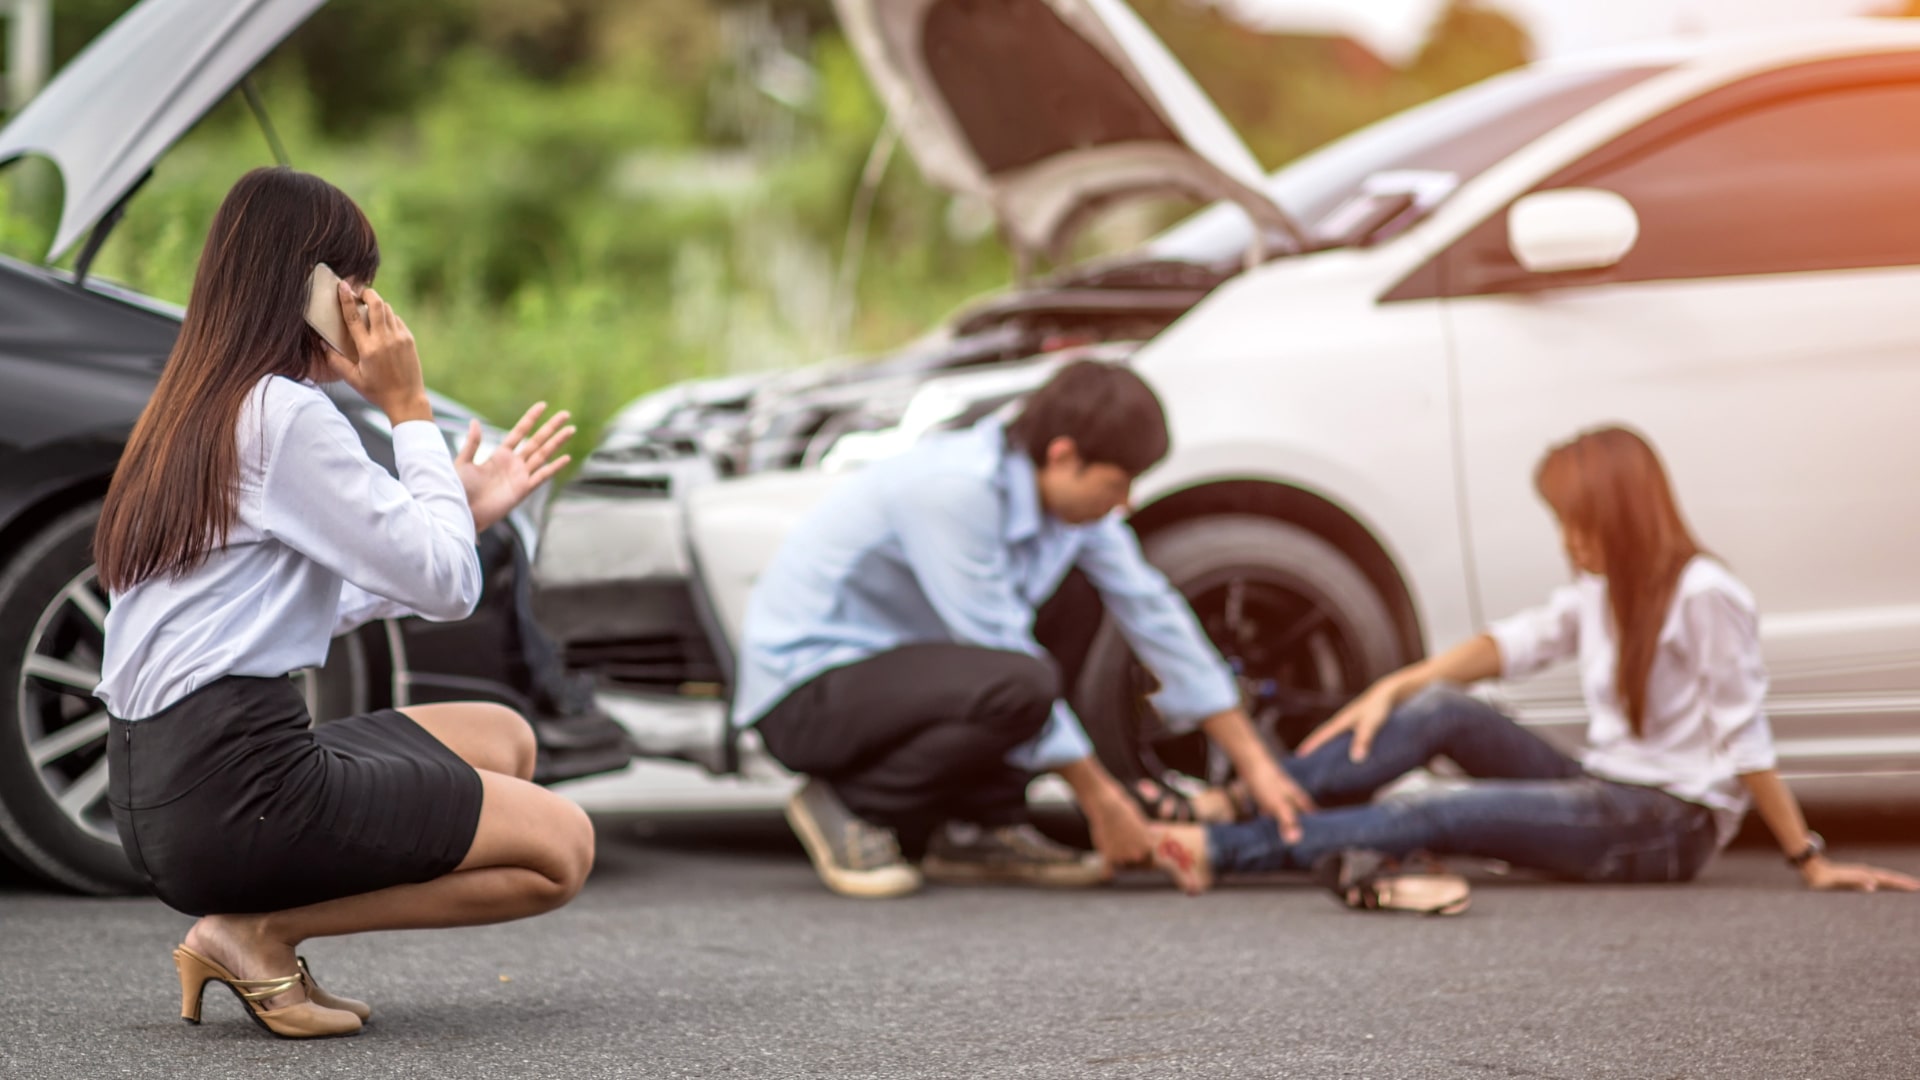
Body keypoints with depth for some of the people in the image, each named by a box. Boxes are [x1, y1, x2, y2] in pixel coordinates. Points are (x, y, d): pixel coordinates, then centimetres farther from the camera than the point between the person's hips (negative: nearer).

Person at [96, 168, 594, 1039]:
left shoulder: (194, 413, 16)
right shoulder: (285, 414, -13)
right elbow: (448, 586, -10)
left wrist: (467, 508, 20)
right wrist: (408, 409, -2)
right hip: (235, 792, -10)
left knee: (504, 739, 20)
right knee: (560, 848, -2)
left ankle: (253, 932, 6)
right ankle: (259, 932, -5)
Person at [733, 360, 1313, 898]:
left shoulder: (1069, 497, 0)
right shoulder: (955, 488, -26)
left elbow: (1152, 611, 6)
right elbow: (1002, 652, -24)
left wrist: (1254, 763, 5)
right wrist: (1100, 796, -17)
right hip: (803, 689, -9)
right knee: (1020, 684, -32)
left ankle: (980, 828, 1)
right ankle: (850, 805, -10)